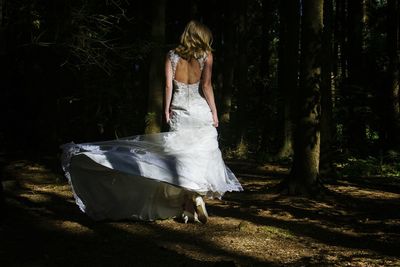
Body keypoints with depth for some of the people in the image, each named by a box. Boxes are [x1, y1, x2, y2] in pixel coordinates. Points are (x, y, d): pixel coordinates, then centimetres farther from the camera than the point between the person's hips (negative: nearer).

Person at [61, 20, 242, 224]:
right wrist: (214, 111, -2)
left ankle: (187, 208, 1)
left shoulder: (172, 55, 8)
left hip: (178, 111, 2)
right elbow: (206, 85, -7)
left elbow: (169, 85, 1)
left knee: (181, 156, 4)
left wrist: (167, 110, 5)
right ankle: (197, 195, -14)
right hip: (200, 111, -2)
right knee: (202, 155, 4)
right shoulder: (206, 55, 0)